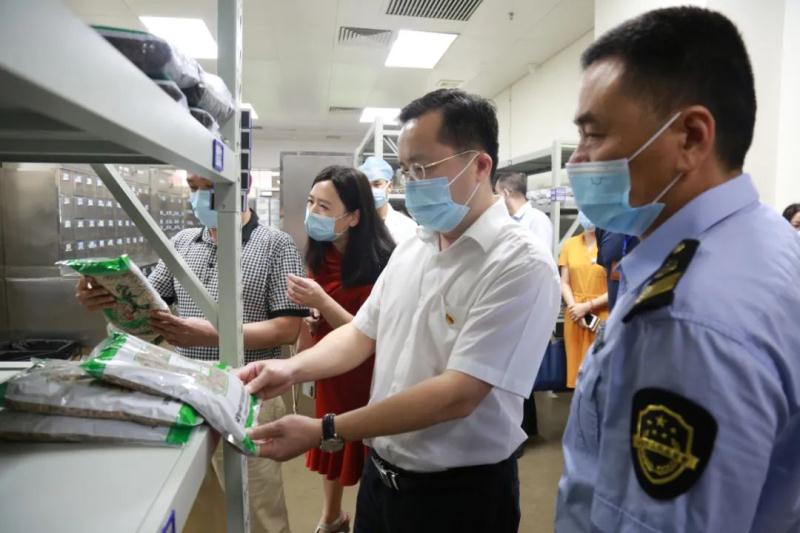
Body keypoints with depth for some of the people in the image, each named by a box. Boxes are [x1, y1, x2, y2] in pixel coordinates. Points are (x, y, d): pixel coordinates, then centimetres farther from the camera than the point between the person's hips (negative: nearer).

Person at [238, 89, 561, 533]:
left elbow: (457, 395, -27)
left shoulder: (521, 265, -22)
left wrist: (323, 432, -25)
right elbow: (362, 333, 8)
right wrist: (292, 369, -10)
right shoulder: (409, 251, 2)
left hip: (460, 492, -6)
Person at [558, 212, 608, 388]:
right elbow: (564, 283, 8)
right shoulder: (570, 244, 9)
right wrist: (574, 307, -7)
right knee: (577, 369, 8)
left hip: (603, 318, -4)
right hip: (575, 317, 4)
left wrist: (588, 306, -10)